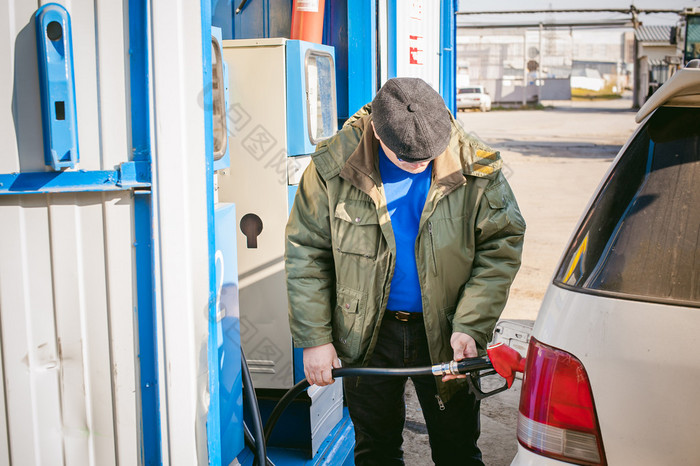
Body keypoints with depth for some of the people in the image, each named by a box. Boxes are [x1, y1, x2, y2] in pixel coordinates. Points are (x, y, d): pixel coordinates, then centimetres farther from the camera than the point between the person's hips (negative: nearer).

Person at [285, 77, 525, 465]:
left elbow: (501, 246, -7)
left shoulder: (474, 168, -12)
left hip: (445, 334, 0)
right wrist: (314, 338, -8)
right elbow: (305, 252, -5)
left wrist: (470, 326, -17)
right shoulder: (333, 166, -12)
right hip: (368, 334, 1)